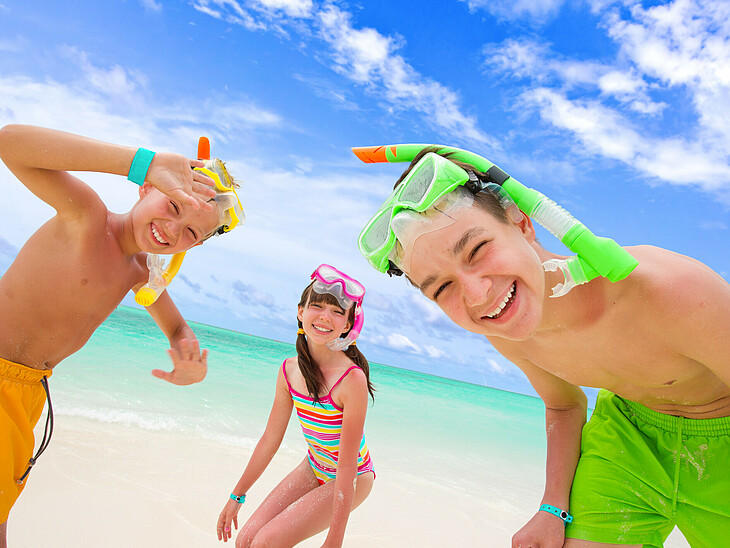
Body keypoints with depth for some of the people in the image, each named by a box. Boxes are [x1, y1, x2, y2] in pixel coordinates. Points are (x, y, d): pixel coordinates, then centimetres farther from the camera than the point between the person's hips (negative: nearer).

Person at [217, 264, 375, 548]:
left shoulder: (352, 378, -29)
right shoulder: (289, 371, -10)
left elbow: (347, 466, -25)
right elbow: (270, 440, 1)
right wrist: (237, 496, 8)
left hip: (351, 478, -5)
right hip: (313, 468, 5)